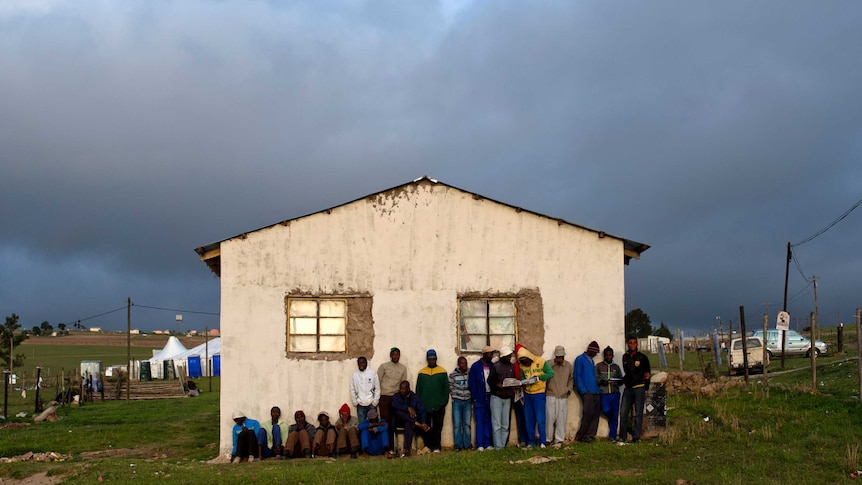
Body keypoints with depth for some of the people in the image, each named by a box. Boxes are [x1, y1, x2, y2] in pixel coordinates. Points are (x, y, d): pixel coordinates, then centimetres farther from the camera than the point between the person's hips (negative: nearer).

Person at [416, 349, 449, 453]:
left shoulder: (442, 372, 5)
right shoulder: (421, 373, 8)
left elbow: (446, 388, 5)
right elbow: (418, 389, 9)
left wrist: (444, 401, -3)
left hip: (439, 405, -1)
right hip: (425, 405, 1)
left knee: (438, 426, 0)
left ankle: (436, 447, 3)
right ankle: (428, 446, 7)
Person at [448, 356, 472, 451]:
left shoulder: (470, 373, 2)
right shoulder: (453, 374, -1)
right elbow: (450, 388, 6)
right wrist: (457, 393, -3)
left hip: (467, 401, 1)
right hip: (457, 401, -1)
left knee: (467, 424, 3)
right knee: (457, 425, -1)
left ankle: (467, 445, 8)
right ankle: (458, 445, 3)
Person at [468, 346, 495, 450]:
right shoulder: (475, 366, -2)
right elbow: (472, 383, -2)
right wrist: (474, 398, -8)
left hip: (490, 397, 3)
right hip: (479, 398, -3)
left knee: (488, 422, 5)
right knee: (480, 422, -3)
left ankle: (487, 443, 9)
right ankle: (480, 444, -2)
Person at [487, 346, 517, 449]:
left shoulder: (512, 366, 11)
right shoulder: (496, 366, -5)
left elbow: (514, 380, 17)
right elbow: (490, 380, -3)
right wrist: (497, 385, -21)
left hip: (507, 397, 5)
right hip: (496, 397, -5)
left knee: (505, 424, 5)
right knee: (497, 424, -6)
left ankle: (503, 444, 10)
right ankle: (498, 446, -5)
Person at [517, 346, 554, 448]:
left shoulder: (541, 362, -10)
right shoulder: (522, 366, 5)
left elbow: (551, 373, -14)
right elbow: (522, 378, 11)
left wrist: (537, 378, -22)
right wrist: (524, 382, -13)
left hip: (539, 394, -5)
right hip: (527, 395, 5)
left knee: (540, 419, -3)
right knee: (529, 420, 9)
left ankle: (542, 442, 6)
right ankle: (530, 442, 18)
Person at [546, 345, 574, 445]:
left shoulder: (568, 365, 8)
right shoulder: (549, 364, -4)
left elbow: (571, 378, 19)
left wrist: (569, 388, 8)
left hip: (563, 397, 3)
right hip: (551, 396, -3)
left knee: (561, 419, 3)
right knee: (550, 418, -2)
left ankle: (559, 439, 11)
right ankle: (548, 438, 8)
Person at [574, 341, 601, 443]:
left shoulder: (591, 361, 22)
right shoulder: (580, 359, -2)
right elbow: (577, 376, -8)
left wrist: (599, 382, 8)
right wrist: (583, 391, -14)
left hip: (595, 392, 8)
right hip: (587, 392, -8)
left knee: (595, 414, 2)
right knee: (588, 414, -11)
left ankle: (590, 436, 7)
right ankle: (580, 436, -1)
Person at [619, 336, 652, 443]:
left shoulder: (642, 357, 2)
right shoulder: (625, 357, 11)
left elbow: (647, 374, 5)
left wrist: (646, 389, 2)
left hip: (639, 388, -3)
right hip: (627, 388, 4)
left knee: (638, 414, -3)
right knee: (623, 413, 0)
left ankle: (636, 437, -2)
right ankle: (622, 436, 7)